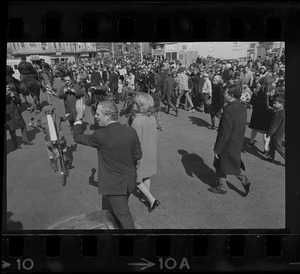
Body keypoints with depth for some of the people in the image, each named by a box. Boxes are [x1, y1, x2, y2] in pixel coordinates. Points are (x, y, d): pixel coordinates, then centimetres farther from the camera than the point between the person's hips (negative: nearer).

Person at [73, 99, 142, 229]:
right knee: (120, 208, 32)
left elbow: (77, 136, -9)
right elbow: (138, 155, -2)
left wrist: (79, 116, 0)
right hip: (129, 181, 6)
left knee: (124, 215, 8)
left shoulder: (100, 136, -25)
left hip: (114, 185, -6)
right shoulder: (131, 131, -12)